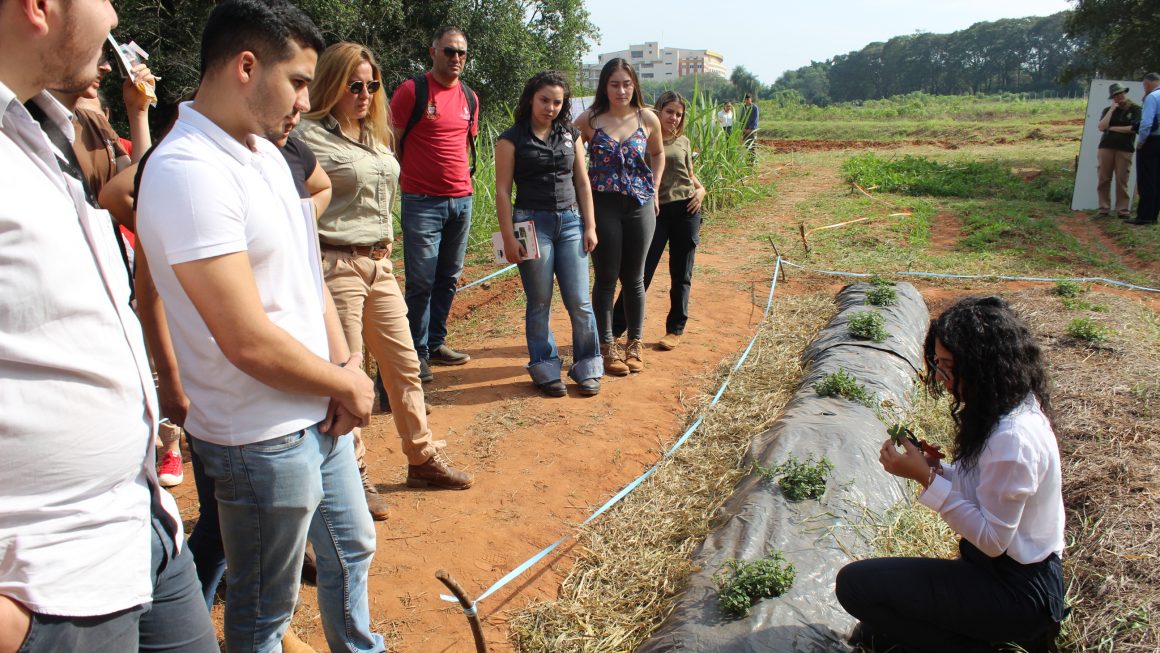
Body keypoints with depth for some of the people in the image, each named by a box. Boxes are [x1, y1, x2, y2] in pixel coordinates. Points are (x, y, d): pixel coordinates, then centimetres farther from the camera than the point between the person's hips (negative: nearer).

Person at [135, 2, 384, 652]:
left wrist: (347, 366, -4)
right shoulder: (189, 172, -24)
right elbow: (249, 342, -27)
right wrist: (348, 385, -12)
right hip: (262, 439, -9)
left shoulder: (266, 151, 6)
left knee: (352, 550, 28)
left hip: (322, 416, 9)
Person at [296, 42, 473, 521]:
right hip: (337, 266, -8)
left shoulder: (375, 136, 15)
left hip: (379, 265, 8)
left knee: (404, 364, 14)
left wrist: (384, 246, 16)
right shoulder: (311, 137, -10)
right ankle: (353, 478, 16)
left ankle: (423, 459, 28)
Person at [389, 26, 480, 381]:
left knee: (449, 278, 12)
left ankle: (436, 342, 24)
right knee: (422, 281, -4)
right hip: (423, 202, -6)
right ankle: (417, 353, 6)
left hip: (461, 200, 6)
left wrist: (463, 179, 15)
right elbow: (391, 142, -3)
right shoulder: (412, 91, -6)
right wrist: (406, 179, -3)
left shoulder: (470, 97, 12)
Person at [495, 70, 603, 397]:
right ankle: (545, 369, 17)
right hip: (532, 223, -3)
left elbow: (582, 184, 12)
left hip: (570, 222, 3)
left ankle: (588, 368, 15)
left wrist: (590, 226, 6)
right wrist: (509, 238, -10)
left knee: (579, 302, 1)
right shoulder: (512, 139, -2)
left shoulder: (570, 135, 10)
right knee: (539, 303, 4)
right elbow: (503, 190, -4)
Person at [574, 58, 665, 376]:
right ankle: (607, 346, 15)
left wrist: (653, 188, 10)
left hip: (640, 206, 2)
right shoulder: (589, 119, -5)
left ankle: (635, 344, 22)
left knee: (634, 279, 10)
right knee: (606, 279, 4)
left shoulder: (647, 119, 1)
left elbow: (658, 153, 18)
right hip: (603, 206, -2)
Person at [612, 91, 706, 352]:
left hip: (685, 210, 3)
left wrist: (700, 189, 2)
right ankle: (614, 328, 6)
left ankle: (675, 329, 19)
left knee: (681, 275, 8)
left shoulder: (683, 142, 10)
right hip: (655, 212, -3)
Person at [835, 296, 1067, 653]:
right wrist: (937, 468, -6)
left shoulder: (1013, 438, -29)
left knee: (855, 583, -17)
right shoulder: (1013, 407, 2)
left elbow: (992, 538, -24)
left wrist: (926, 478, -24)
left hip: (1016, 590, -9)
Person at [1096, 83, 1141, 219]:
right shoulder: (1108, 110, 11)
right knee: (1104, 179, 0)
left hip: (1125, 149, -2)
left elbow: (1133, 129, -7)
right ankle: (1104, 208, 5)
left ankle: (1122, 209, 1)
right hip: (1106, 147, 2)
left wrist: (1112, 128, -3)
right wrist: (1112, 109, -5)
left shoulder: (1136, 109, 4)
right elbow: (1101, 127, -3)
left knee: (1122, 180, -5)